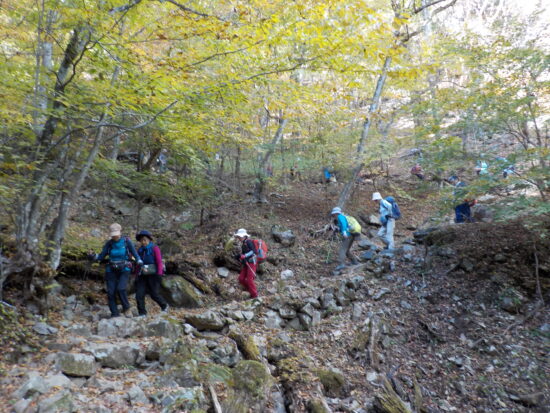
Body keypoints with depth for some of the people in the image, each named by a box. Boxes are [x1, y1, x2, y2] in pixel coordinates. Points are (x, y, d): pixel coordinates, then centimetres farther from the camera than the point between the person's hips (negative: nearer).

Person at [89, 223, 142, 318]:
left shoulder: (126, 241, -6)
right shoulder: (109, 243, 1)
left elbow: (135, 253, -8)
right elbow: (101, 256, 2)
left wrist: (139, 261, -27)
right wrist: (93, 256, -18)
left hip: (124, 271, -3)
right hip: (112, 271, 3)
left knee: (121, 289, -21)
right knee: (111, 292, -3)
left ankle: (126, 305, 6)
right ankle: (114, 313, 10)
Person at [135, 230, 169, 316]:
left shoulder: (154, 248, -6)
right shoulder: (140, 250, 12)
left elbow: (159, 262, -11)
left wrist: (159, 274, -17)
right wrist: (137, 275, 15)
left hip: (153, 274, -5)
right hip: (143, 275, 5)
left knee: (154, 294, -1)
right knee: (139, 294, -4)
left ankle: (164, 306, 25)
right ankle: (142, 313, 7)